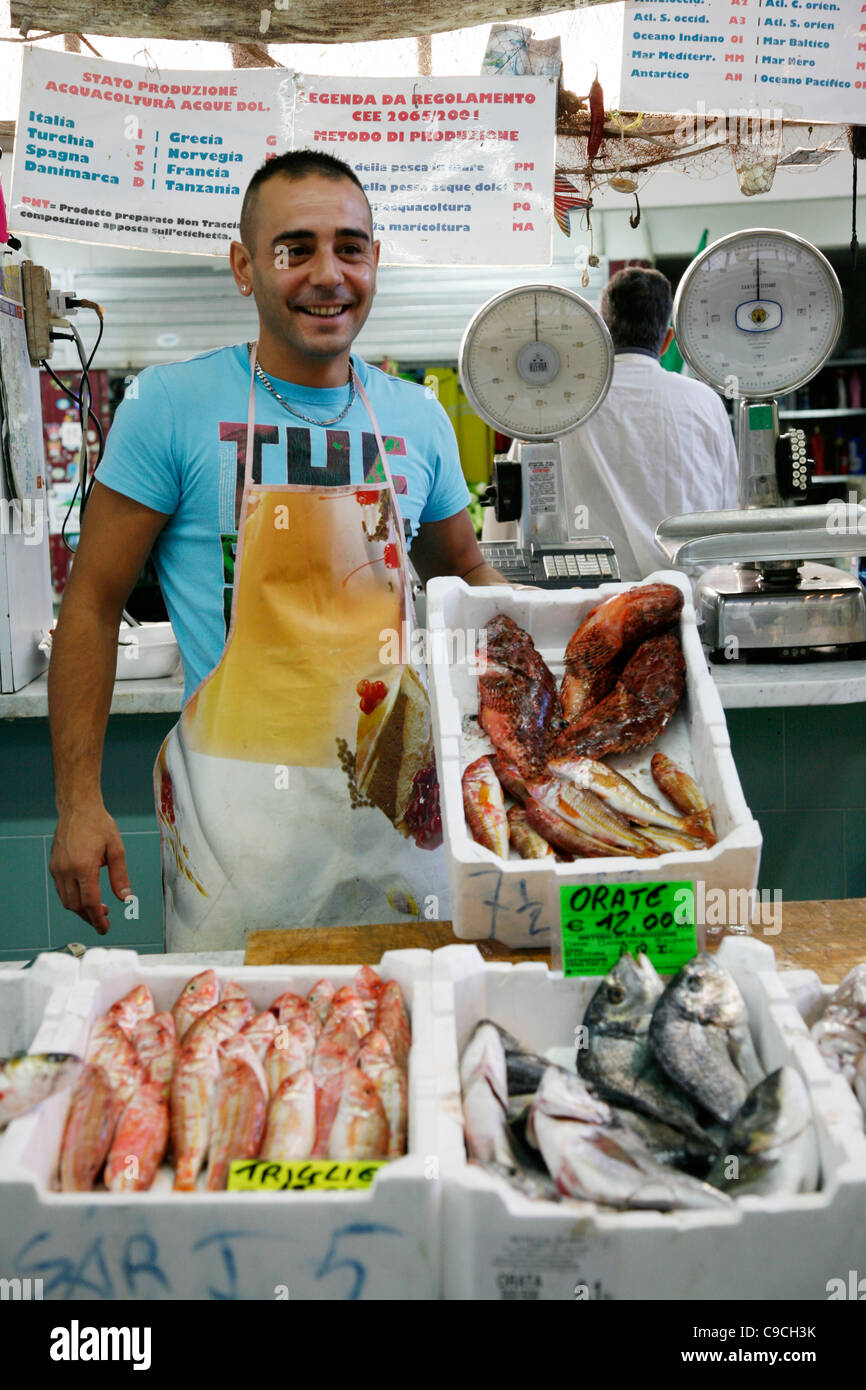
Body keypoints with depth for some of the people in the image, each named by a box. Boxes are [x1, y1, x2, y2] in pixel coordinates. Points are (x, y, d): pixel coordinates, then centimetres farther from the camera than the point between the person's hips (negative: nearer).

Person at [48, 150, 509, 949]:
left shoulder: (418, 418, 5)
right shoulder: (173, 405, -6)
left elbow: (464, 572, 20)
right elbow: (94, 602, -3)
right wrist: (79, 803, -8)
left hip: (396, 788, 4)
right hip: (241, 789, -3)